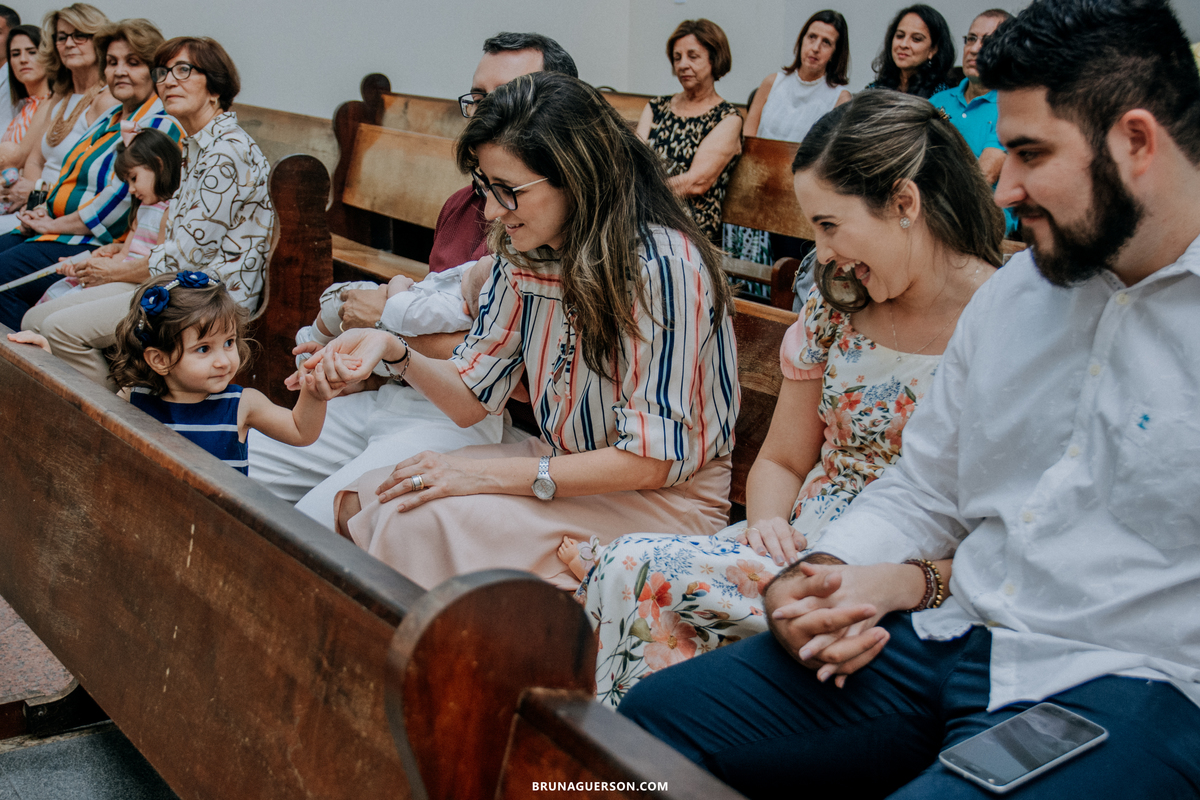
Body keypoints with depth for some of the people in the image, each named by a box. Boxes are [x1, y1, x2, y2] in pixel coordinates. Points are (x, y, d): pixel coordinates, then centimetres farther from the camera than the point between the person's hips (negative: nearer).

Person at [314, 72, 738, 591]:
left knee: (428, 520, -25)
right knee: (360, 503, -10)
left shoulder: (663, 266, -24)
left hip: (668, 496, -7)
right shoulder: (523, 255, -1)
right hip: (561, 464, 7)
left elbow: (654, 460, -23)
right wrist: (394, 352, -16)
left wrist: (487, 475, -24)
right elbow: (472, 401, 4)